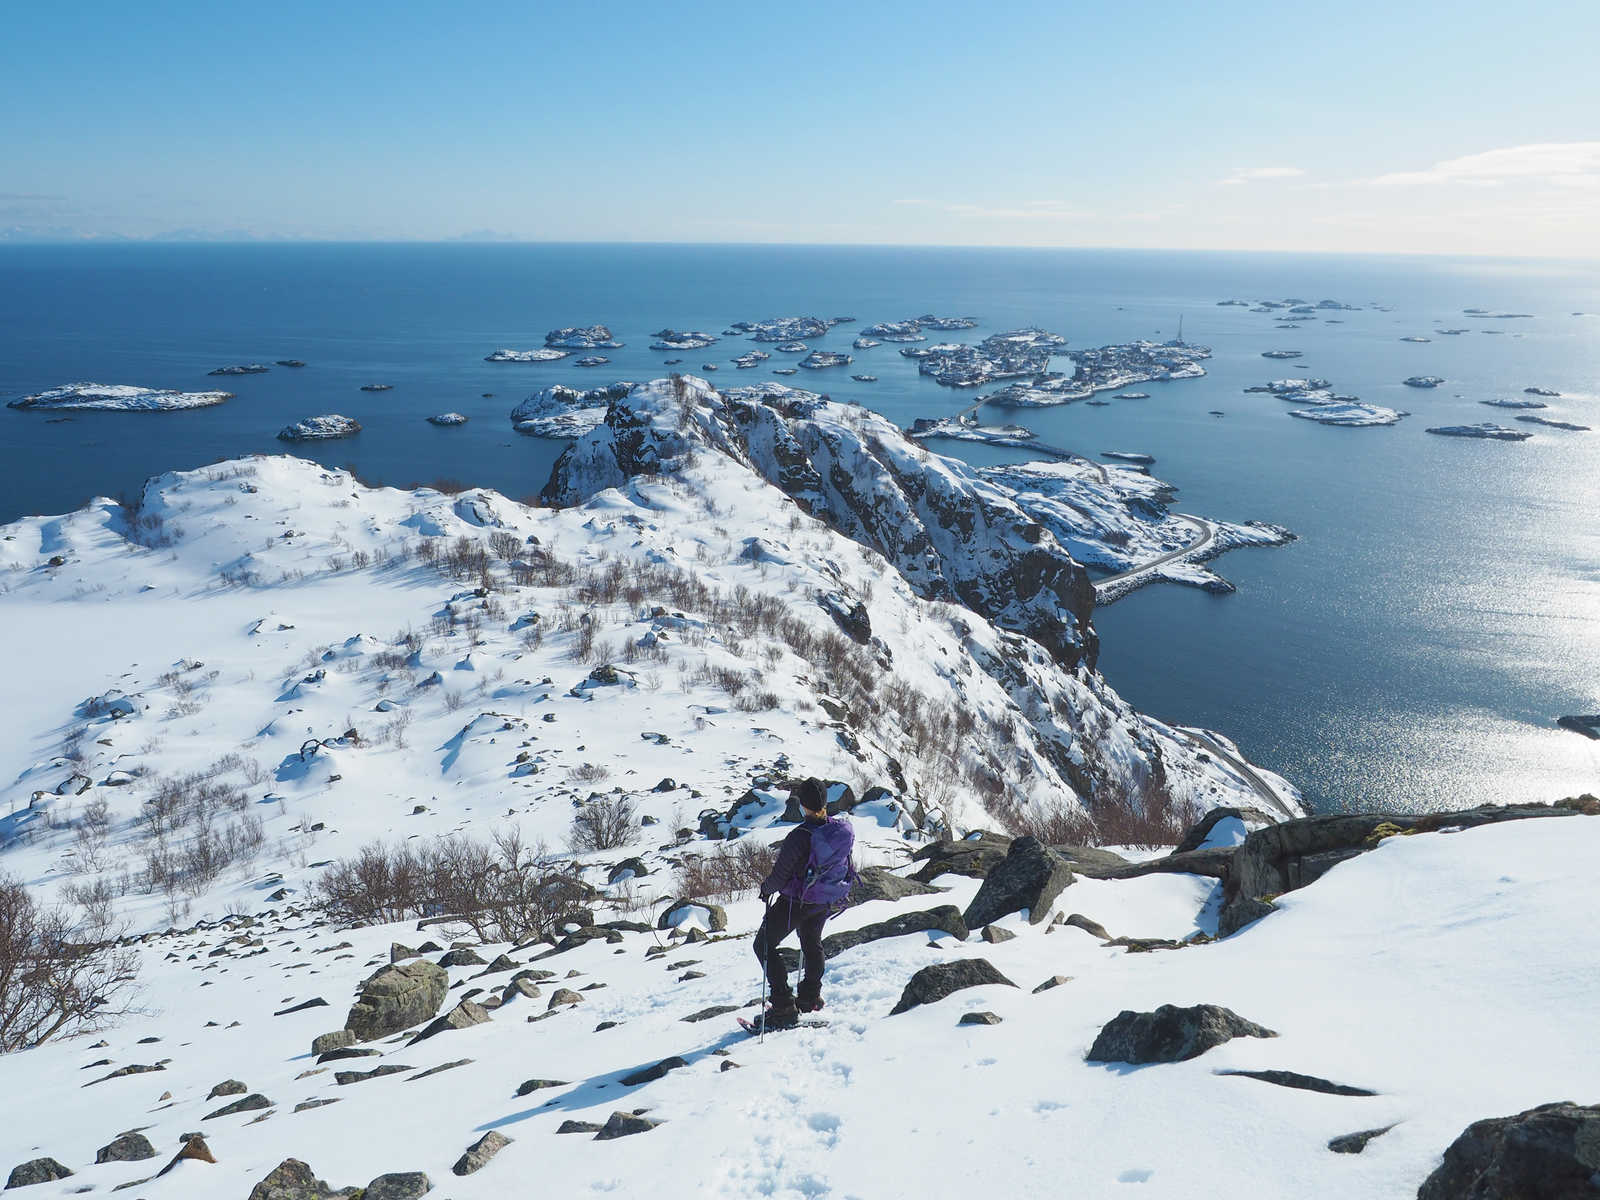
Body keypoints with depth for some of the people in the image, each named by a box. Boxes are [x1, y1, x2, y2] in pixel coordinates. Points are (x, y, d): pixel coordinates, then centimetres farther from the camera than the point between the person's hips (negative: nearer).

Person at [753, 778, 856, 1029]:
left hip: (796, 901, -6)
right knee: (812, 944, 30)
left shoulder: (800, 836, -30)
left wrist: (767, 887, 0)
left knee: (764, 945, 10)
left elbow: (780, 876, -22)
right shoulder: (843, 829, -12)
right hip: (827, 900, 6)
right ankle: (811, 997, 42)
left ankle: (784, 1005, 5)